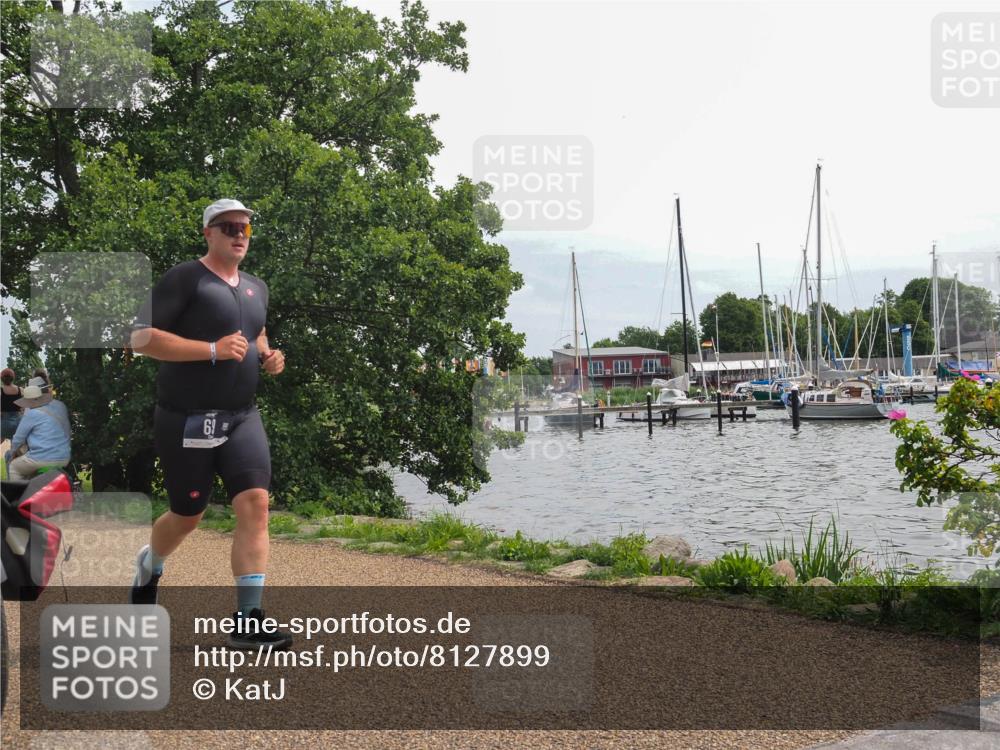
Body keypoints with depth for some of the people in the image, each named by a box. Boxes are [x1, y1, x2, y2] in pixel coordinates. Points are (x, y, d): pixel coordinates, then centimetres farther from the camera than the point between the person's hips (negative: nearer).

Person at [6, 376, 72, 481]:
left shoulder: (31, 413, -11)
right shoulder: (61, 406, 8)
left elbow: (19, 437, -1)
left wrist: (13, 452, 18)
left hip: (43, 459, -7)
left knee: (13, 467, 18)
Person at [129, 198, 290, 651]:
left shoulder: (256, 288, 14)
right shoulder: (183, 279, -8)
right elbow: (141, 338, -16)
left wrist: (268, 356, 8)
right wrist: (213, 350, -23)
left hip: (241, 418, 5)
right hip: (186, 421, -5)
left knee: (255, 504, -12)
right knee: (188, 516, 8)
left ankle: (247, 623, -10)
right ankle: (149, 564, 44)